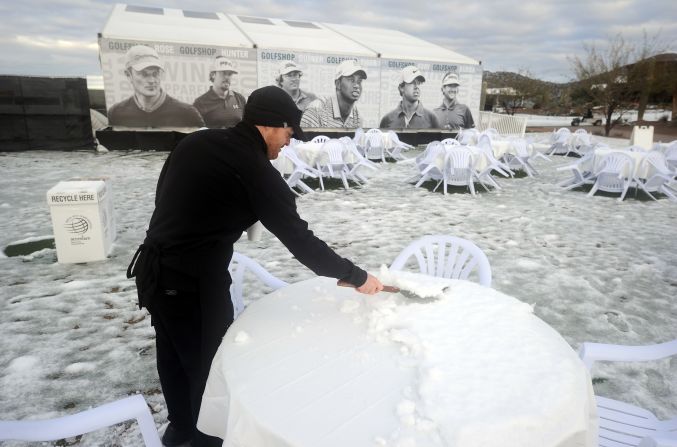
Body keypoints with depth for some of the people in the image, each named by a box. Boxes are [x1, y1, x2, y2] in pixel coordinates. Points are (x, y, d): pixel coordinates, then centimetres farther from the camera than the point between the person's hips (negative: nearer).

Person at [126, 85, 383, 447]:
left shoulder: (195, 142, 4)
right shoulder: (256, 172, -18)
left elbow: (165, 198, 12)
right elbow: (298, 239, -17)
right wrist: (355, 276, -7)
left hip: (153, 269, 8)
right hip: (192, 282, -8)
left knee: (174, 355, 25)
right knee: (208, 363, 14)